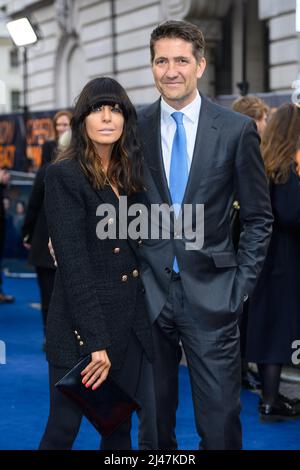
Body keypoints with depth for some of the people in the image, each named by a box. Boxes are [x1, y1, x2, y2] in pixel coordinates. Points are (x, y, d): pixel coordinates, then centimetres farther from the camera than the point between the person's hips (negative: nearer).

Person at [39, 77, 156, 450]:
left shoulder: (130, 176, 11)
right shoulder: (64, 175, -10)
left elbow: (138, 250, 13)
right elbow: (74, 265, -16)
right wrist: (96, 342, -20)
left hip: (131, 326, 6)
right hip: (82, 332, -6)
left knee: (120, 429, 10)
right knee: (63, 430, 3)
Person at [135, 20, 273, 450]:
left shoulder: (237, 130, -2)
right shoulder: (134, 129, 3)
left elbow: (258, 217, 3)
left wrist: (241, 286, -3)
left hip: (211, 296, -2)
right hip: (150, 292, 2)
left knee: (220, 422, 0)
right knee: (154, 418, 12)